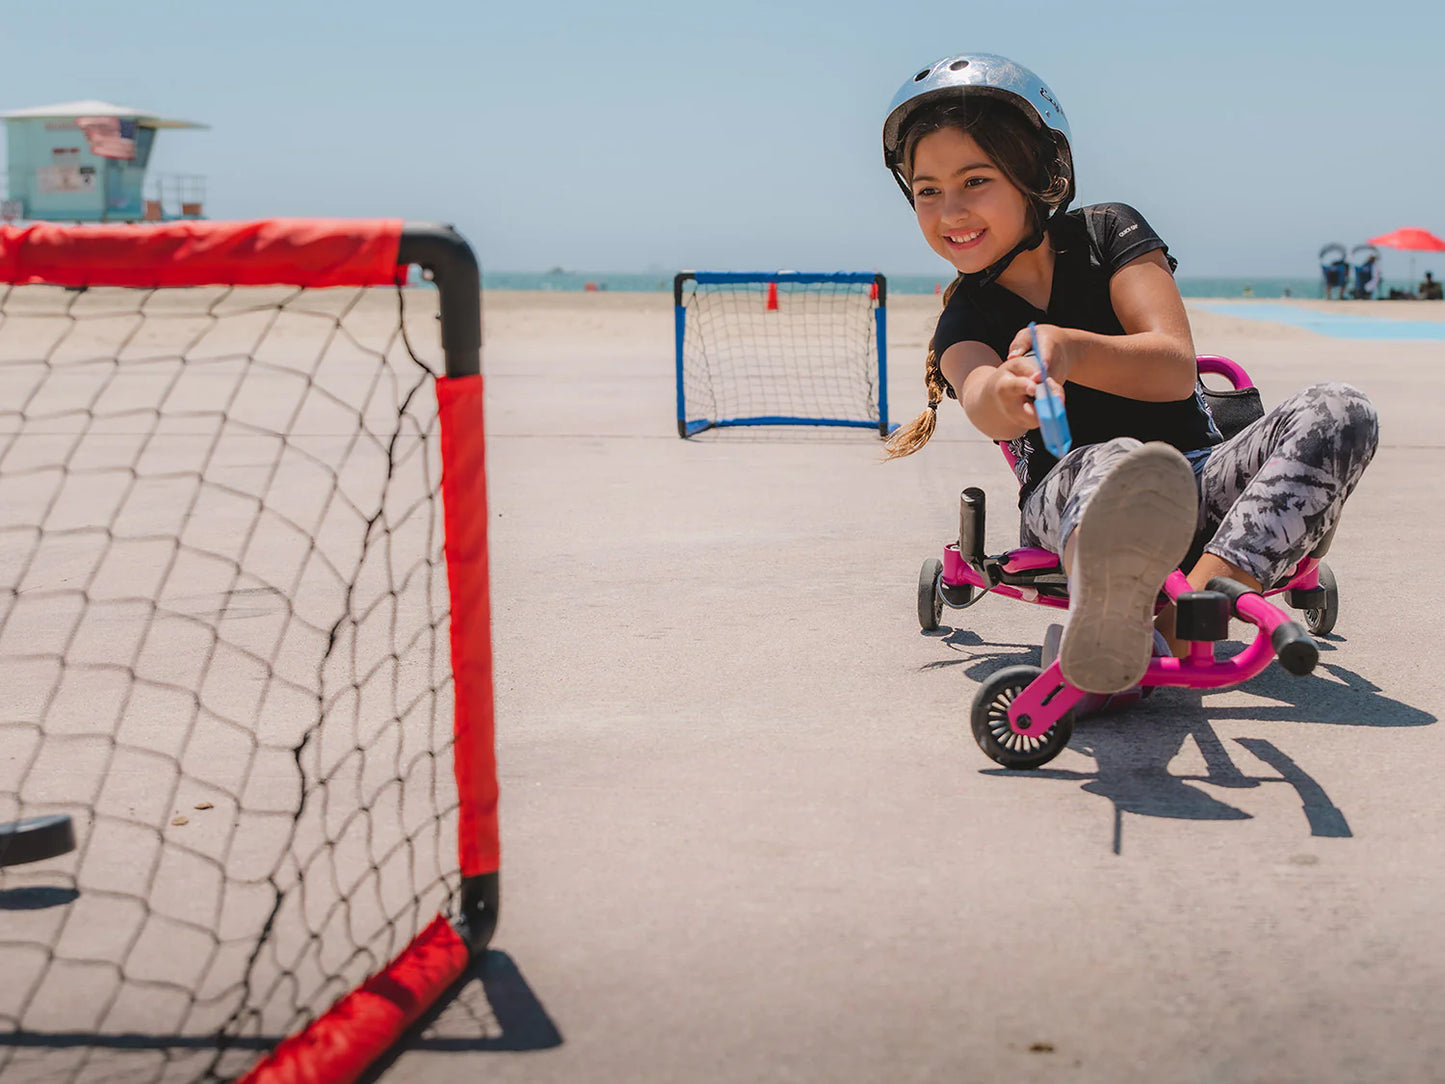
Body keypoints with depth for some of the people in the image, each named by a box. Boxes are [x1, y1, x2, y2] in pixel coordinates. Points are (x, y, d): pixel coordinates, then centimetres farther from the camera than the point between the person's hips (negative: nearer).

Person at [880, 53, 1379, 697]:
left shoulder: (1108, 233, 1)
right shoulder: (965, 320, 1)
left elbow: (1175, 368, -15)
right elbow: (983, 401, -25)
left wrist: (1068, 349, -37)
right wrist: (1006, 396, -52)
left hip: (1195, 483, 3)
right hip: (1066, 501, -2)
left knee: (1340, 413, -25)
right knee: (1114, 460, -40)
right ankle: (1110, 611, -79)